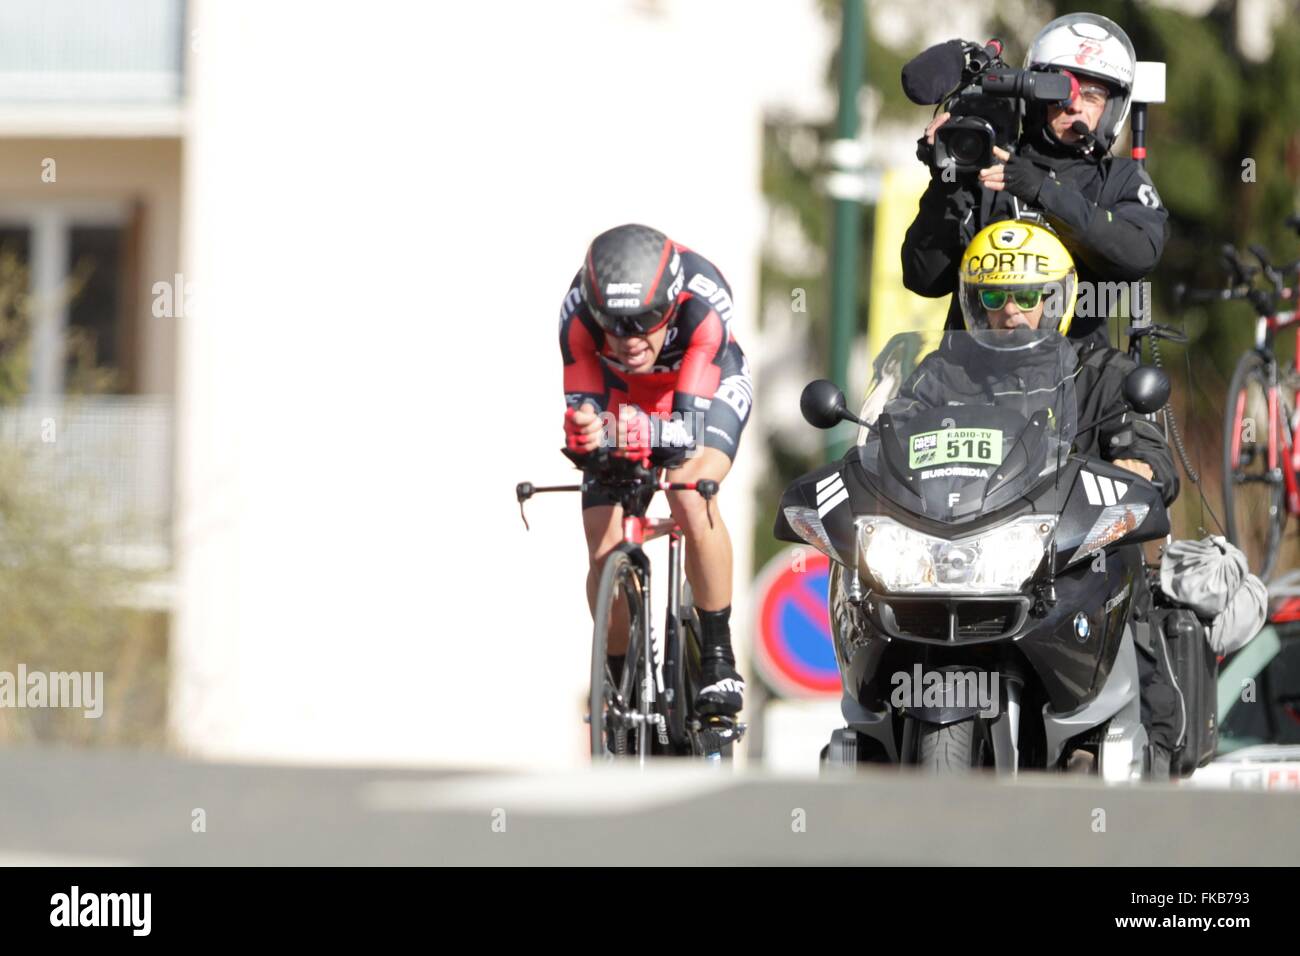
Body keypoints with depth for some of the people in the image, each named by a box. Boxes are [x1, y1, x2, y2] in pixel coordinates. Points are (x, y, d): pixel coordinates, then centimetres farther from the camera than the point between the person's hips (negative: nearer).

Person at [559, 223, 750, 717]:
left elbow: (688, 424, -43)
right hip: (621, 393, 2)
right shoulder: (579, 316, -34)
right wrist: (584, 428, -56)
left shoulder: (703, 305, -40)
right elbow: (579, 410, -32)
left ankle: (720, 660, -20)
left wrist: (650, 433, -65)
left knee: (691, 500, -32)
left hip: (707, 385, -2)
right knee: (605, 557, -10)